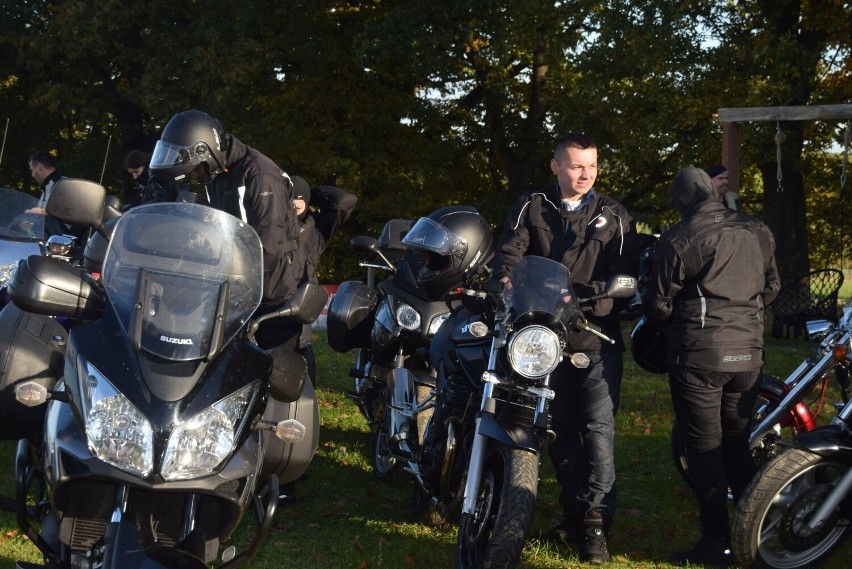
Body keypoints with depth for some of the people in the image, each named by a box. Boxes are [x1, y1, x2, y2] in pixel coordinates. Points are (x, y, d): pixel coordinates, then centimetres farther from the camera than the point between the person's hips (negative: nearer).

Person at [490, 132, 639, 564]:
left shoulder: (614, 217, 8)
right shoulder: (530, 208, 9)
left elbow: (626, 271, -4)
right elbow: (510, 249, -7)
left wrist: (604, 299, -24)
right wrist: (506, 278, -30)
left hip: (597, 337, -2)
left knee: (598, 428, -12)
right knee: (559, 430, 12)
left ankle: (595, 524, -9)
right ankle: (573, 512, 25)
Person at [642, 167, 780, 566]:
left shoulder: (679, 240, -11)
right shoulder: (757, 232, 6)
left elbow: (658, 304, -5)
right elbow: (771, 286, 18)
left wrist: (670, 324, 16)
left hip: (699, 353, -5)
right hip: (748, 352, 5)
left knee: (705, 446, 1)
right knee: (736, 444, 15)